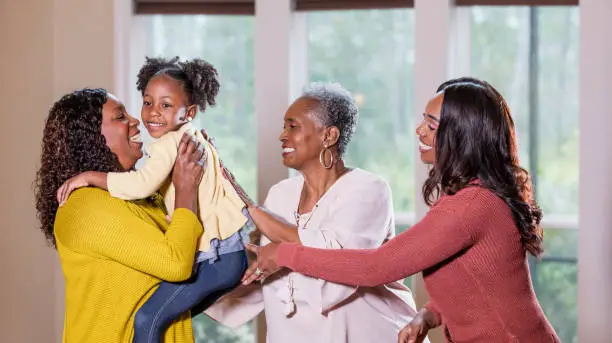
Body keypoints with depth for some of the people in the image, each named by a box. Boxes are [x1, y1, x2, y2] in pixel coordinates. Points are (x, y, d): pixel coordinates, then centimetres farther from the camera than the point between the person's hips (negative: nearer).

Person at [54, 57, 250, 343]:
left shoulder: (170, 143, -14)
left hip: (215, 258, -11)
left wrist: (88, 177, -20)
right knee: (177, 312, 28)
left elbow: (142, 184, -28)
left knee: (147, 318, -13)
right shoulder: (196, 140, 17)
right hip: (232, 254, 11)